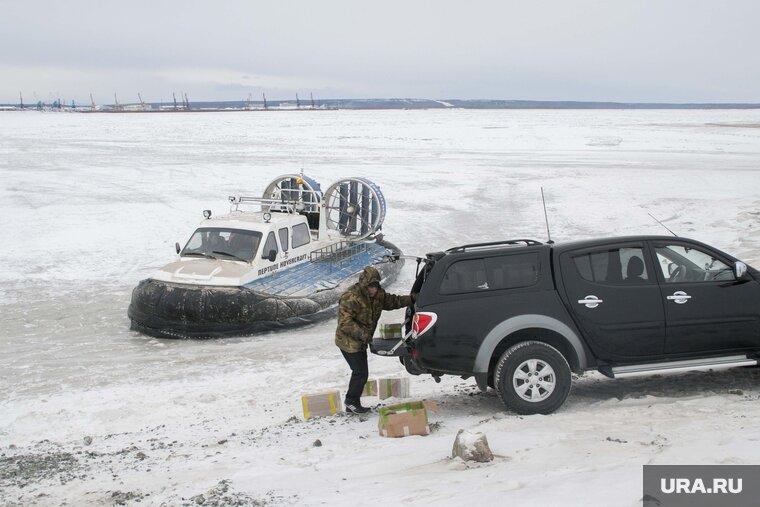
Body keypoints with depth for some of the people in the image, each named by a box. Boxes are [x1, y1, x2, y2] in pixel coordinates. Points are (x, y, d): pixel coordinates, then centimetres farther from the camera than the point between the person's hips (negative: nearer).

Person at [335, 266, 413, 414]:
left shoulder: (378, 294, 3)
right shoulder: (351, 298, -25)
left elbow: (392, 301, 15)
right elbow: (345, 322, -28)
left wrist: (411, 299, 1)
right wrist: (362, 334, -33)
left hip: (360, 341, 9)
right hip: (348, 342, -9)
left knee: (361, 372, 14)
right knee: (361, 372, -10)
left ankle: (352, 403, 25)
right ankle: (351, 402, 6)